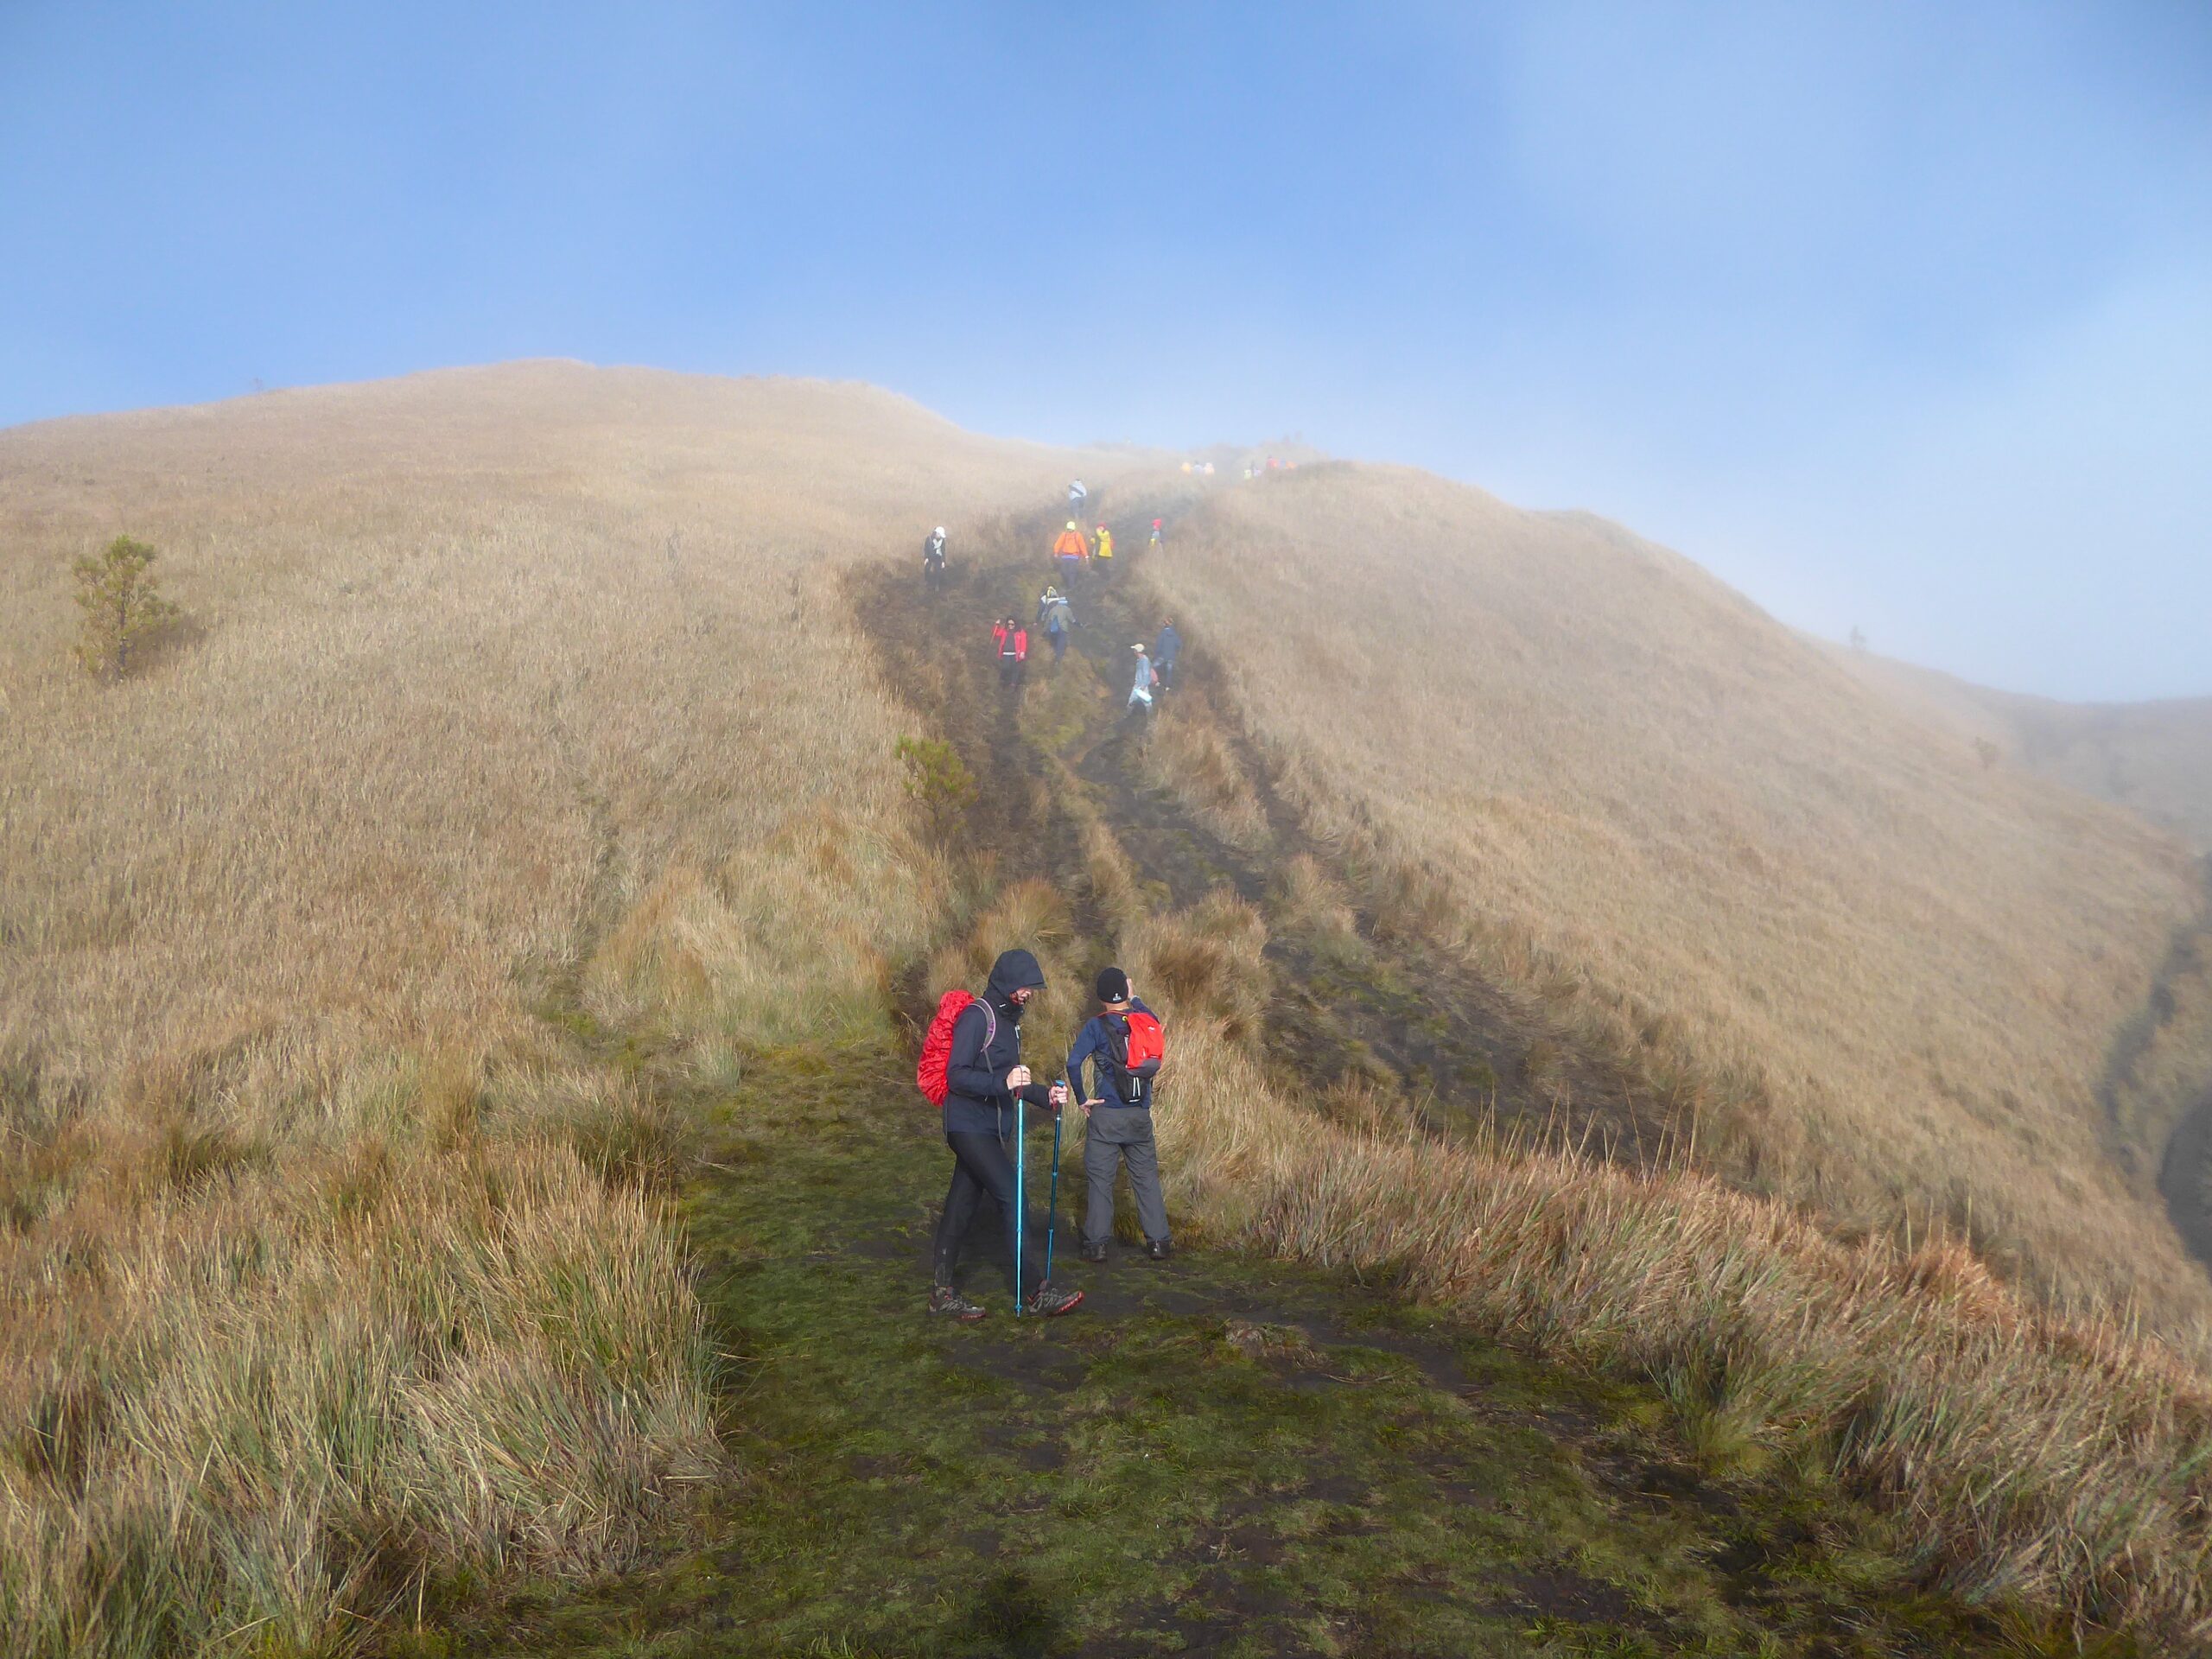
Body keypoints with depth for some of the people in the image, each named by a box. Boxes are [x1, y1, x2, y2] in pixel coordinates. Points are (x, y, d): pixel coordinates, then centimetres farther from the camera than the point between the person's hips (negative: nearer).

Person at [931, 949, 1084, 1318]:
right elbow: (956, 1076, -22)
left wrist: (1045, 1095, 13)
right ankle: (1038, 1292, -7)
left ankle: (941, 1293, 18)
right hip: (970, 1127, -9)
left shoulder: (1008, 1020, 17)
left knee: (961, 1207, 12)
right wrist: (1004, 1081, -34)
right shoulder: (977, 1017, -14)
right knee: (1015, 1201, -11)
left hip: (991, 1130, 9)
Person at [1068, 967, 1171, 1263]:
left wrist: (1083, 1097, -7)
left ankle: (1096, 1244, 5)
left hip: (1107, 1115, -3)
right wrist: (1134, 998, 32)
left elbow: (1074, 1063, -18)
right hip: (1141, 1116, 3)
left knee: (1100, 1179, 4)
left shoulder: (1096, 1025, -8)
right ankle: (1158, 1241, 10)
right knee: (1147, 1177, 10)